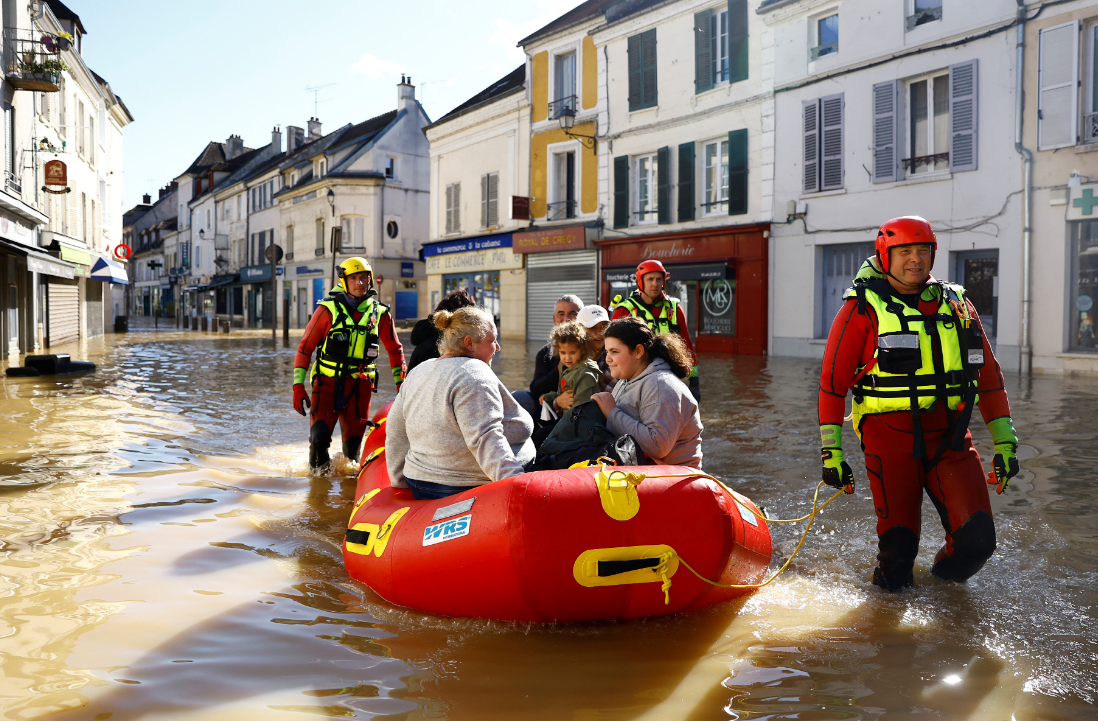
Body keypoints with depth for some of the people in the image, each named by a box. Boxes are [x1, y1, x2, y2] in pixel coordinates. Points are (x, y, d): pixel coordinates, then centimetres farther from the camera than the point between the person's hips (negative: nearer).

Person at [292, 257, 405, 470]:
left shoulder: (380, 313, 4)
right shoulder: (328, 309, -4)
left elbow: (395, 350, 18)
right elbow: (305, 347, 0)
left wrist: (401, 383, 13)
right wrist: (298, 386, -6)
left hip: (359, 385, 2)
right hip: (327, 382, -2)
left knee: (353, 441, 2)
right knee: (319, 436, -15)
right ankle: (317, 471, 14)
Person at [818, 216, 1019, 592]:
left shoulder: (958, 306, 11)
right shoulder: (863, 309, -1)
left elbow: (989, 375, 15)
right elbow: (833, 381, -2)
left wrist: (1005, 441, 10)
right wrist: (832, 452, -6)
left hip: (950, 437, 3)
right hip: (891, 436, -3)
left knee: (977, 539, -7)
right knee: (899, 543, -6)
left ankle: (947, 569, 26)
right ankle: (892, 573, 28)